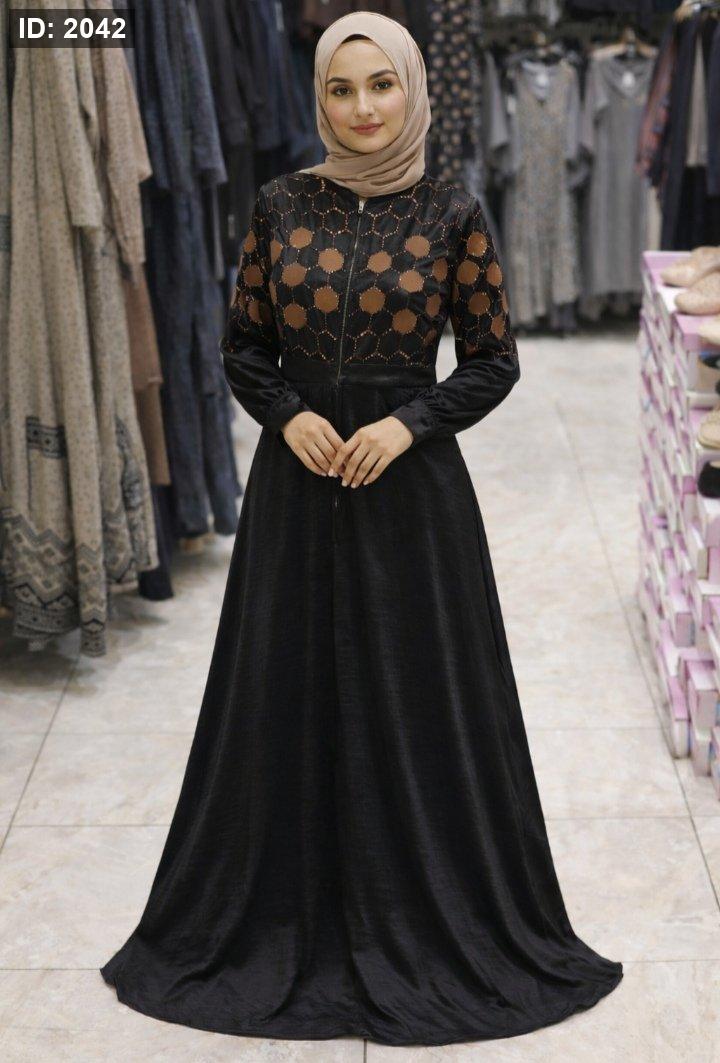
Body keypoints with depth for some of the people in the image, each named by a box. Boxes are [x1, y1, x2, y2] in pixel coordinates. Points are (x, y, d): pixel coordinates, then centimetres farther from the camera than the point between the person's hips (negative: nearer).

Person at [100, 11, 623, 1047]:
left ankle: (427, 921, 23)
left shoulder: (451, 214, -2)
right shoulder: (281, 205, 3)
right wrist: (288, 415, -10)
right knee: (290, 692, 8)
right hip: (297, 483, 2)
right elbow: (244, 345, 8)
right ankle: (285, 917, 26)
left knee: (419, 696, 5)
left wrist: (408, 423, -13)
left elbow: (495, 360, 1)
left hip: (411, 485, -2)